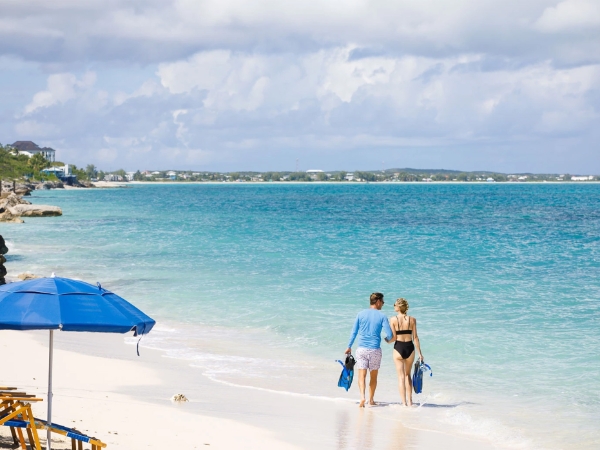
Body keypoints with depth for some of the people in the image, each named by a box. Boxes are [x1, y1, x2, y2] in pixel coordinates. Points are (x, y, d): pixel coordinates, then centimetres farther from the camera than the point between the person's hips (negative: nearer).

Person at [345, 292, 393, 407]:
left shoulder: (361, 314, 3)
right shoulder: (382, 316, -3)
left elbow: (354, 332, 6)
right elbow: (390, 334, -7)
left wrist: (349, 347, 16)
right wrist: (387, 340, 16)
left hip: (361, 349, 1)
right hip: (375, 350, -1)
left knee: (362, 375, -3)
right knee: (373, 376, 15)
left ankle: (362, 396, -23)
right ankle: (371, 399, 21)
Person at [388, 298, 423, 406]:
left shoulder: (393, 319, -6)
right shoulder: (412, 320, 0)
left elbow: (393, 338, -7)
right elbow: (415, 337, 0)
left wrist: (387, 340, 15)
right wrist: (420, 353, 5)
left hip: (398, 348, -2)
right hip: (410, 348, 2)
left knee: (401, 376, 4)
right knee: (407, 375, 20)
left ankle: (404, 402, 0)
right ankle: (409, 401, 20)